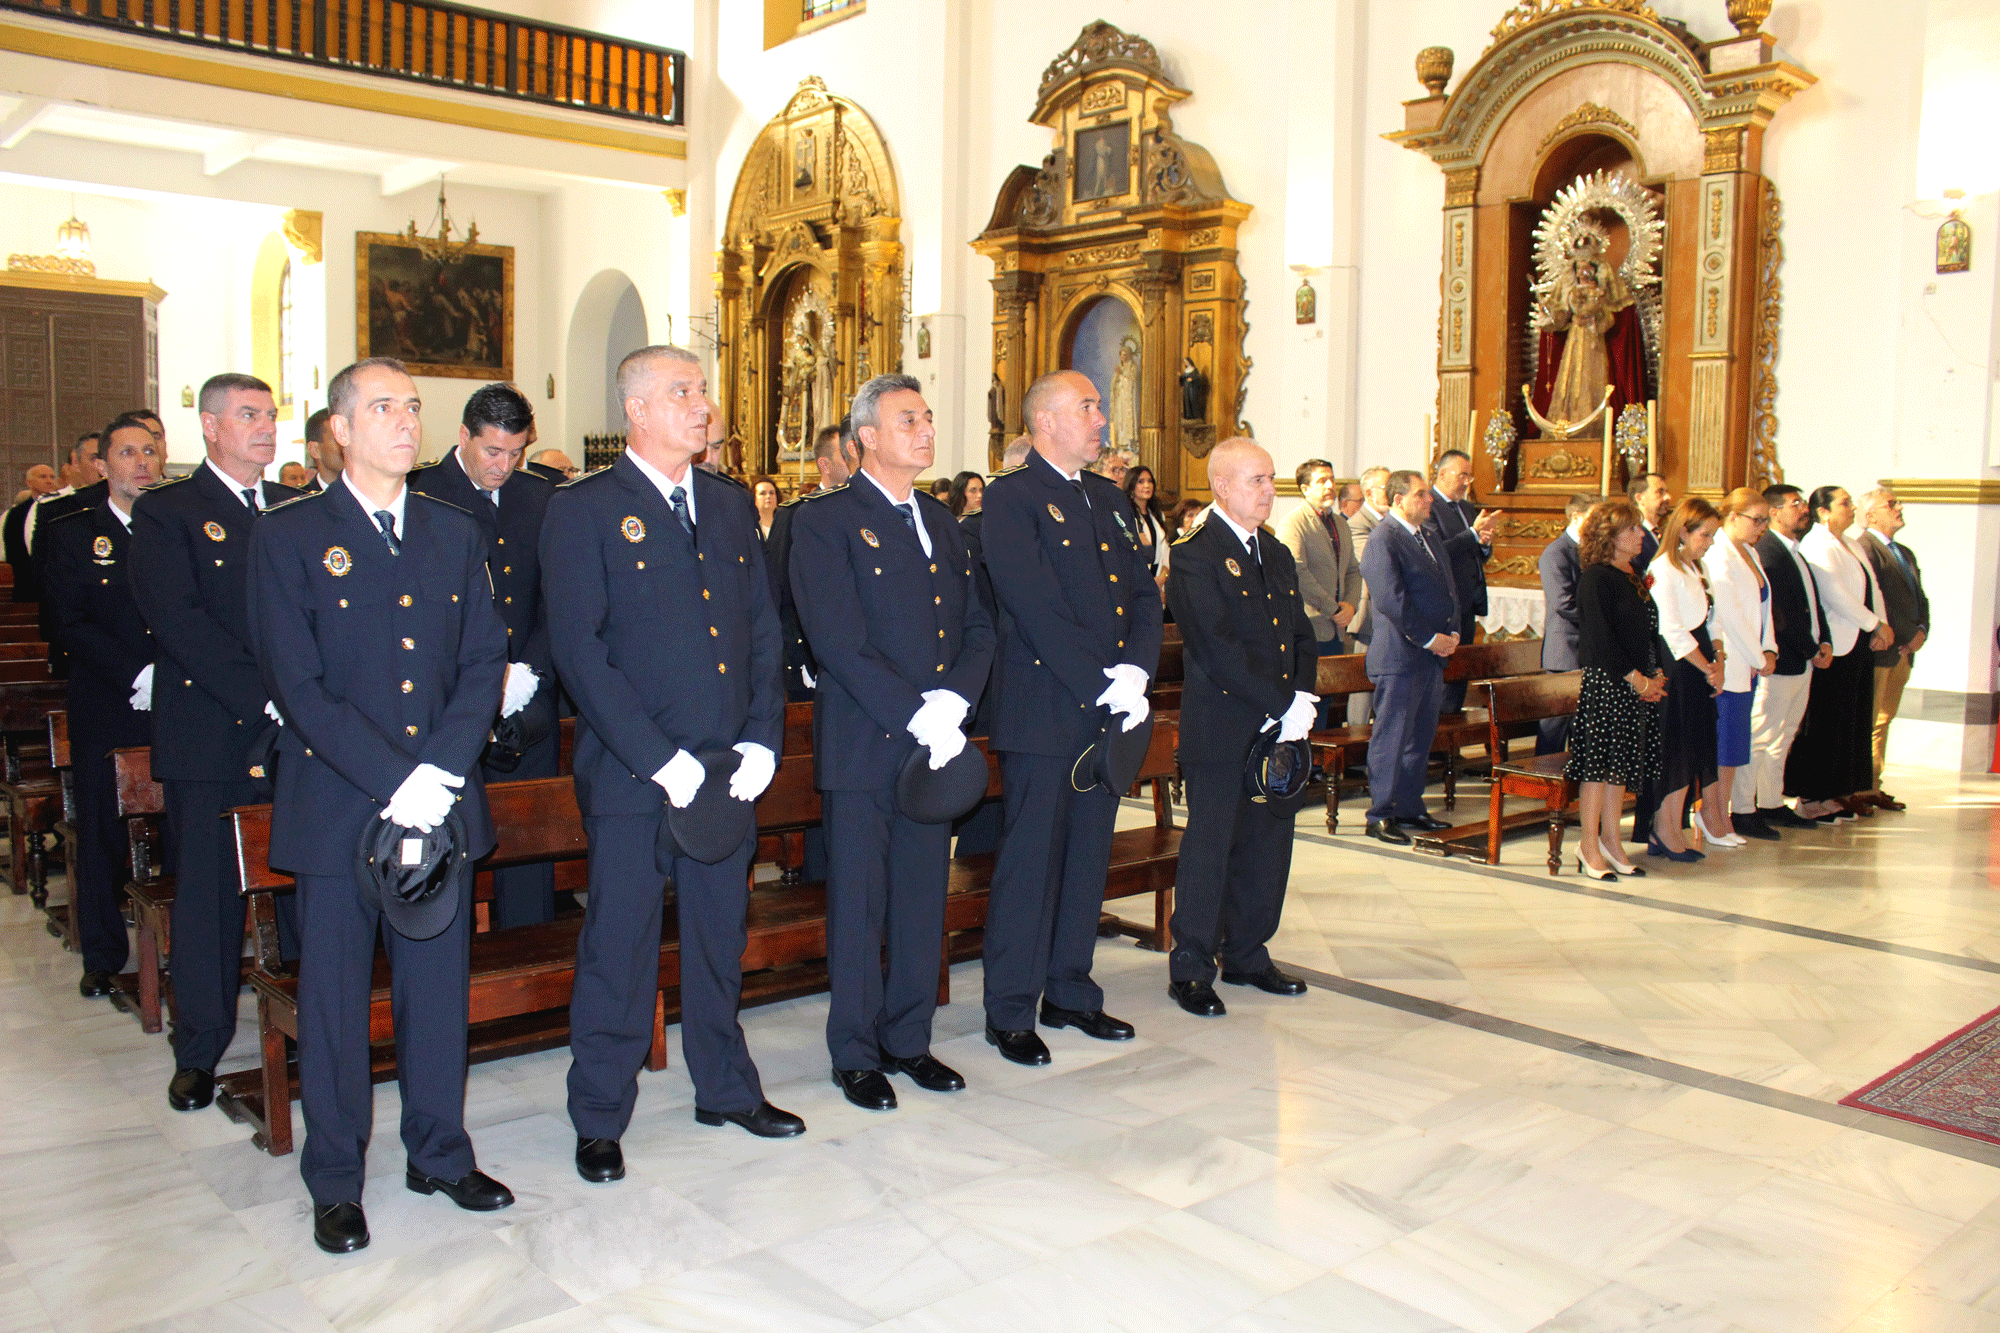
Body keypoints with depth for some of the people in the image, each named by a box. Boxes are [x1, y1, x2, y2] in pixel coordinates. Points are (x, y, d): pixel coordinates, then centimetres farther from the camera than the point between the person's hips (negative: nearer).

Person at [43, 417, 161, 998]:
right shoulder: (69, 535, 5)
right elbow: (73, 626, -4)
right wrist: (137, 676, -15)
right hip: (106, 714, -1)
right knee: (103, 835, 6)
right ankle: (103, 958, 20)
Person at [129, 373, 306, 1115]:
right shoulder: (164, 513, 0)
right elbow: (179, 622, -12)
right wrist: (264, 697, -19)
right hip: (211, 739, -3)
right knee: (208, 893, 5)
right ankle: (200, 1051, 19)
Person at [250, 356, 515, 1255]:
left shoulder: (455, 534, 10)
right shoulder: (288, 537, -2)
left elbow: (484, 661, 5)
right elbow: (297, 683, -10)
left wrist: (441, 769, -10)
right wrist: (394, 779, -16)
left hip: (443, 801, 3)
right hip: (336, 804, -3)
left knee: (439, 984, 11)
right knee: (334, 996, 7)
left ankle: (440, 1153, 28)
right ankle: (336, 1182, 22)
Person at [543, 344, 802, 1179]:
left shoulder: (731, 505, 12)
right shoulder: (583, 510, -5)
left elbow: (764, 632, 11)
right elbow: (579, 649, -12)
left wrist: (762, 740, -2)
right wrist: (660, 758, -17)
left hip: (728, 769, 5)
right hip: (631, 774, -5)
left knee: (720, 938, 16)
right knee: (619, 951, 4)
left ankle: (725, 1088, 33)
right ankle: (599, 1121, 21)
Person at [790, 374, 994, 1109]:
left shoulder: (942, 523, 15)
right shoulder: (825, 520, -6)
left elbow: (978, 628, 10)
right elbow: (840, 642, -15)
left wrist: (953, 702, -8)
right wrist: (915, 715, -18)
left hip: (936, 743, 6)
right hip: (863, 744, -6)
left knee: (923, 901, 12)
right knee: (858, 905, 4)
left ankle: (909, 1040, 26)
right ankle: (856, 1054, 18)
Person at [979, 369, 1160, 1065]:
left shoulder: (1110, 499, 16)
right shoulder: (1011, 498, -8)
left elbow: (1144, 593, 11)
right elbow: (1039, 611, -17)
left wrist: (1136, 671, -6)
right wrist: (1104, 686, -17)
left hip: (1110, 711, 7)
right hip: (1042, 712, -7)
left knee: (1088, 856, 13)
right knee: (1031, 859, 0)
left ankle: (1070, 992, 26)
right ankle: (1010, 1011, 12)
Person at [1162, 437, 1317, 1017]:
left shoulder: (1278, 555, 16)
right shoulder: (1195, 557, -10)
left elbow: (1303, 634, 14)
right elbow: (1220, 647, -18)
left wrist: (1303, 698, -3)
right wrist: (1283, 704, -17)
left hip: (1278, 729, 8)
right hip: (1220, 732, -7)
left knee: (1268, 845, 13)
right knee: (1209, 847, 0)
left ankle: (1247, 956, 28)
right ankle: (1191, 969, 12)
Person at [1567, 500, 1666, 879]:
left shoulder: (1636, 577, 16)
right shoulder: (1595, 578, -10)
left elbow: (1650, 630, 18)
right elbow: (1600, 637, -16)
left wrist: (1657, 675, 5)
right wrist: (1635, 677, -14)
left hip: (1639, 685, 8)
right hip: (1604, 682, -8)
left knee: (1623, 766, 11)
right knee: (1599, 762, -4)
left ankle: (1610, 841, 20)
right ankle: (1589, 846, 4)